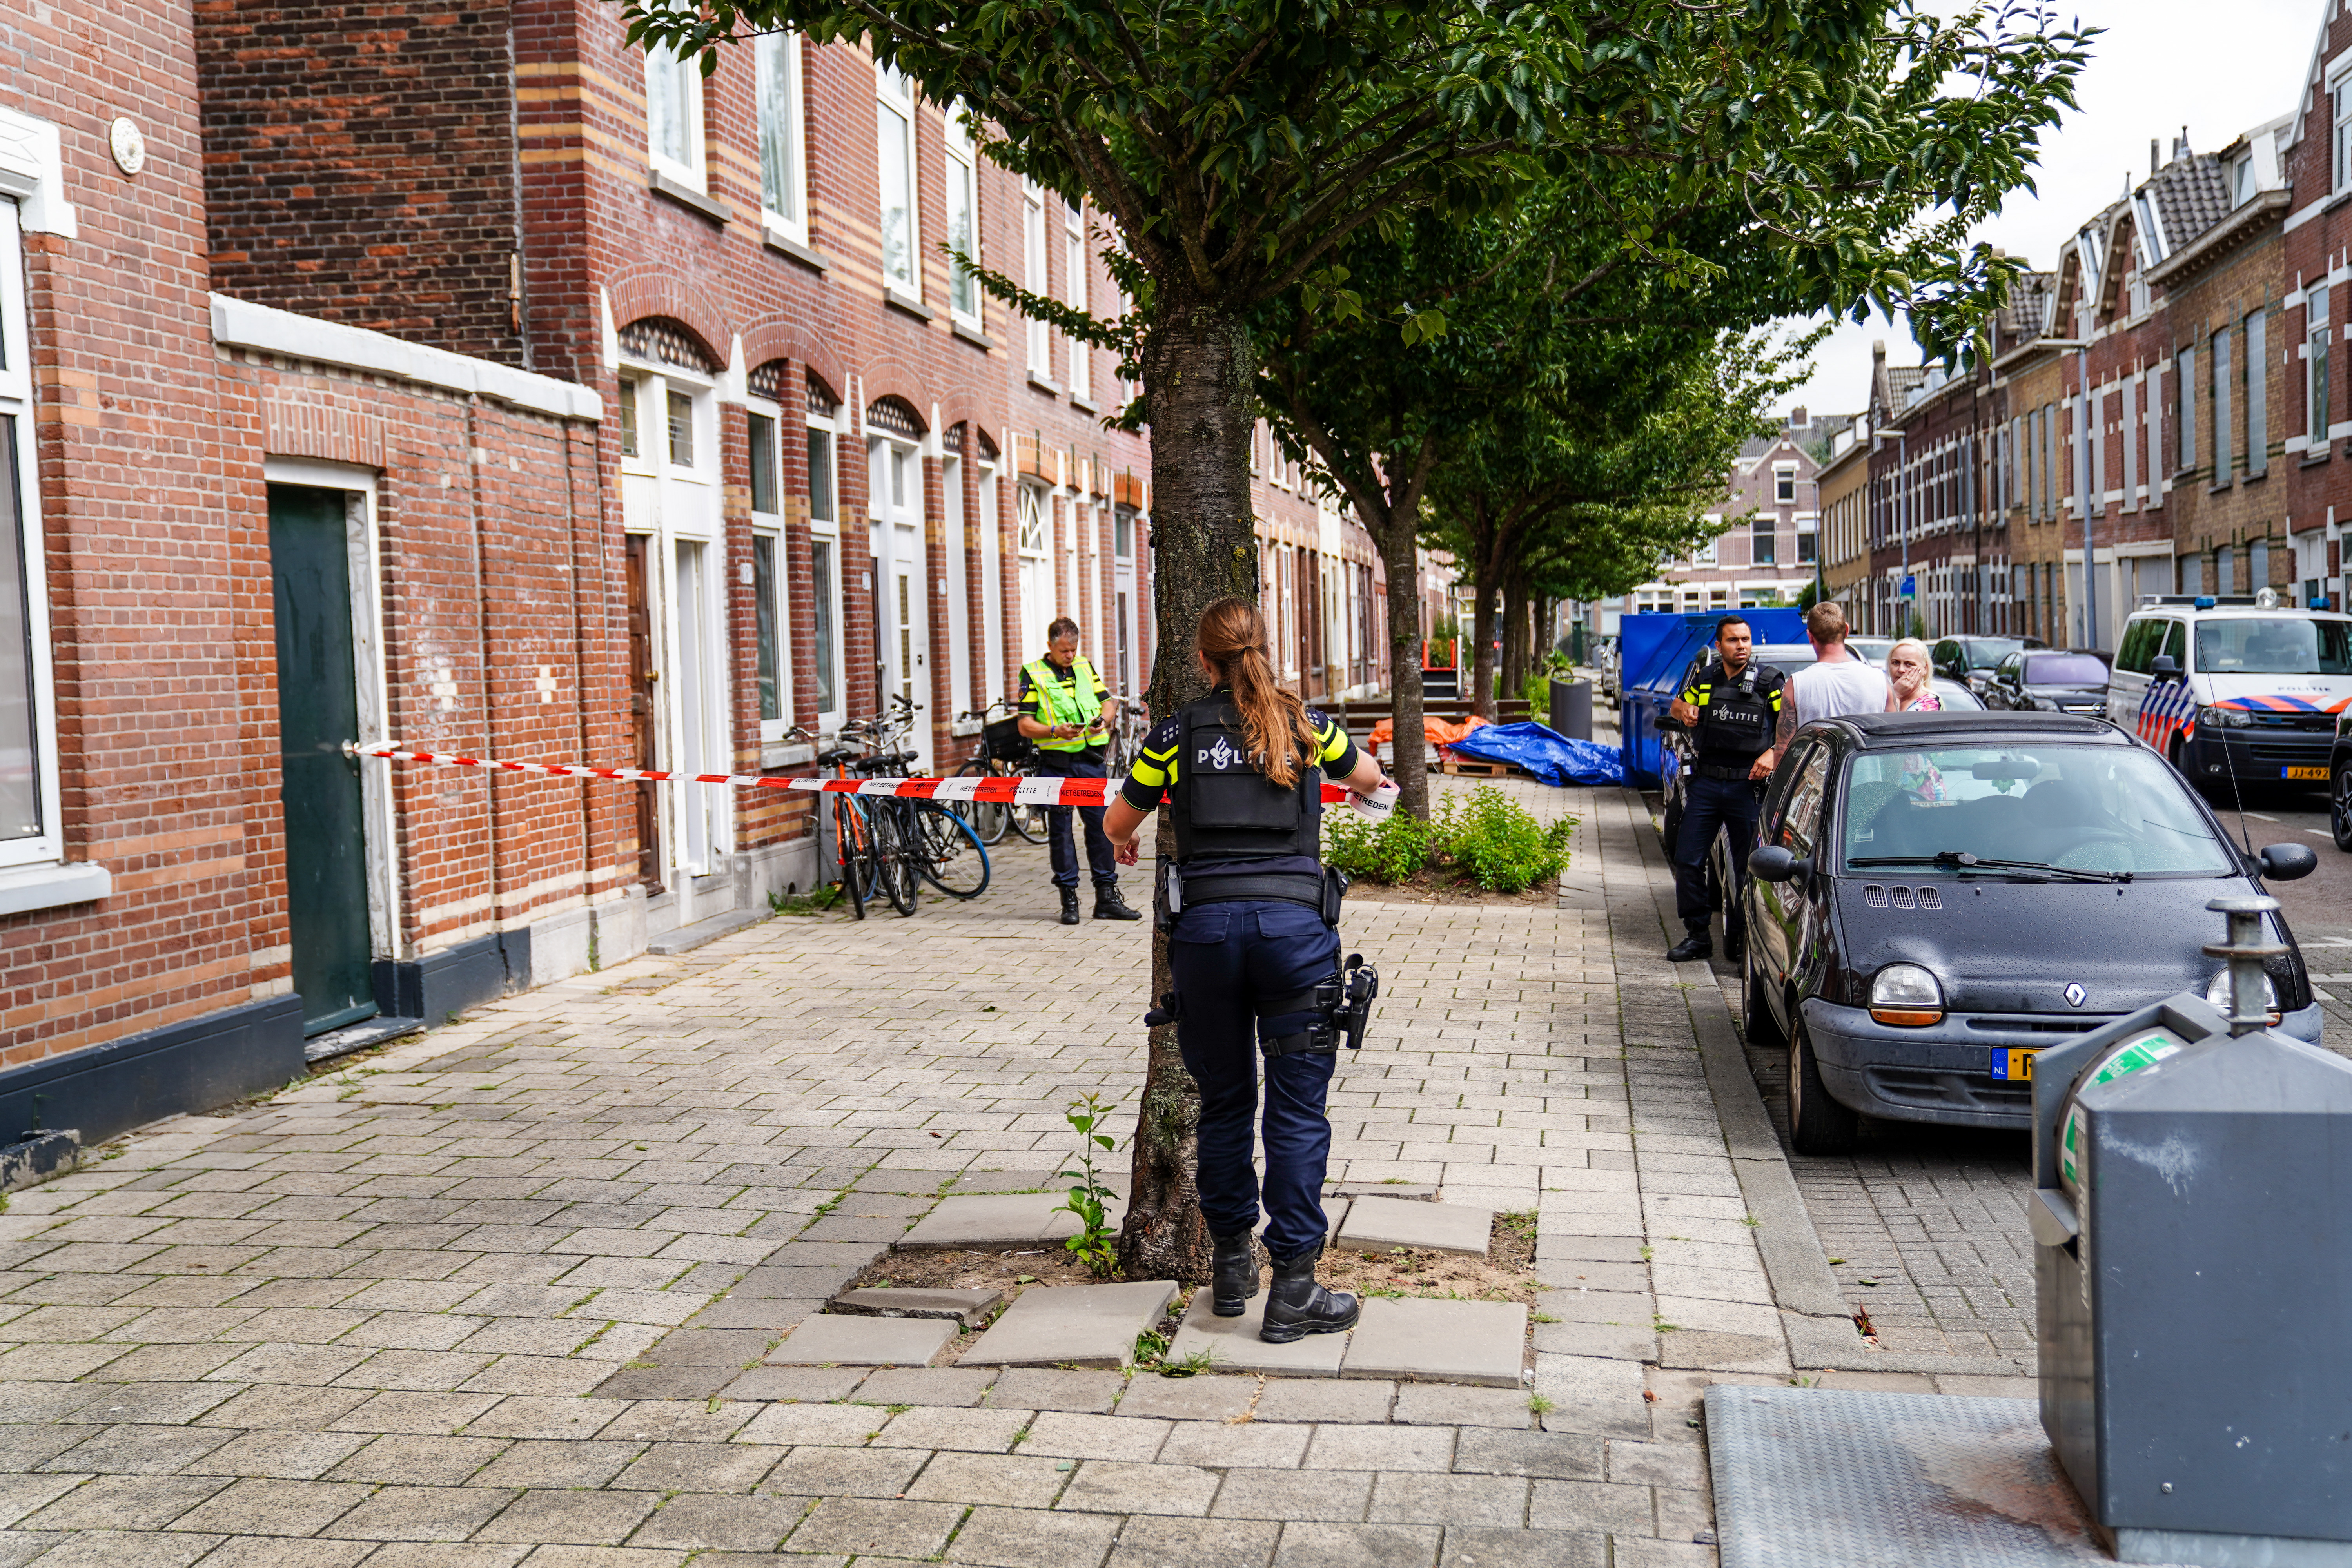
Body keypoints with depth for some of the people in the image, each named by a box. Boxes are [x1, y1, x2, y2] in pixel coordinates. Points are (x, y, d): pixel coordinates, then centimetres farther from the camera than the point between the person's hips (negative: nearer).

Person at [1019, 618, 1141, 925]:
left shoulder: (1085, 667, 12)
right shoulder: (1033, 674, -1)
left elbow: (1108, 701, 17)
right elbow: (1025, 725, -4)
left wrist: (1103, 720, -6)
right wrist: (1055, 731, -21)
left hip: (1090, 760, 4)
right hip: (1056, 764, -3)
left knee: (1101, 825, 3)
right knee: (1060, 830, 1)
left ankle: (1107, 897, 9)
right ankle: (1069, 899, 8)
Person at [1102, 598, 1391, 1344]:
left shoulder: (1178, 731, 8)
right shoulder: (1304, 722, 10)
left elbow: (1118, 822, 20)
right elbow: (1368, 778, 30)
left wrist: (1125, 839, 44)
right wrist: (1365, 779, 55)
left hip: (1207, 924, 1)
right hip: (1293, 921, -1)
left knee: (1223, 1102, 14)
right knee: (1298, 1108, 2)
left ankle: (1231, 1267, 23)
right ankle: (1292, 1289, 1)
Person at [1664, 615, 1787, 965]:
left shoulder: (1770, 683, -1)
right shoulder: (1704, 680, 10)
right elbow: (1677, 706, 27)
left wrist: (1773, 754, -18)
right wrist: (1684, 710, 4)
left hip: (1748, 787, -3)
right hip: (1705, 783, 3)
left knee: (1748, 867, 2)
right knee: (1687, 860, 1)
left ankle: (1740, 940, 13)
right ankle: (1697, 936, 11)